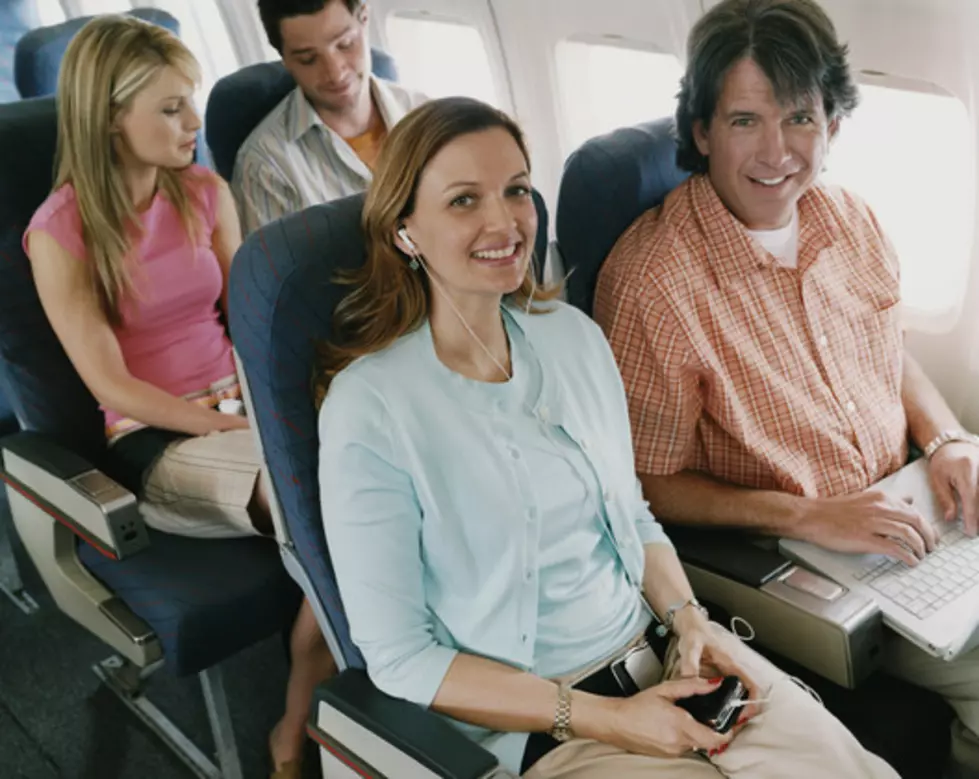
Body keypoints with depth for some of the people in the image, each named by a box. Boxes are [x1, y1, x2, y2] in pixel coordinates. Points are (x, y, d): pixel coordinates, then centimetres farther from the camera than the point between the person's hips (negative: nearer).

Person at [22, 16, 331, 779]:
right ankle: (307, 709, -4)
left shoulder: (206, 192, 6)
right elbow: (113, 385, -11)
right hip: (153, 437, -5)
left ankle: (301, 717, -6)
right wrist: (226, 427, -18)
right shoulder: (60, 232, -8)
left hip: (239, 403, 5)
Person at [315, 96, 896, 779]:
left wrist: (690, 618, -5)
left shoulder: (574, 334, 2)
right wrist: (603, 719, -16)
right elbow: (399, 656, -13)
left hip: (663, 650, 5)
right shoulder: (368, 408, -16)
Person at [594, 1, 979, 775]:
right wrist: (810, 517, -22)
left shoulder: (851, 218, 0)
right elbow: (650, 484, -16)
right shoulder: (651, 281, -22)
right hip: (783, 564, -6)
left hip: (899, 513, 7)